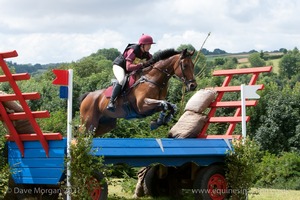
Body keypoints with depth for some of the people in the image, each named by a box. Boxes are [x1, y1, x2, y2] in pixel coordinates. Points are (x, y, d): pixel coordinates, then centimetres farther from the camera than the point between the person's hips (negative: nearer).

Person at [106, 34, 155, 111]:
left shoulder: (147, 54, -9)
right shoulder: (132, 51, -30)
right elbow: (128, 67, -39)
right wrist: (142, 65, -47)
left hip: (133, 70, 8)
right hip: (119, 66, -8)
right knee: (121, 80, -36)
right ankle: (111, 102, -34)